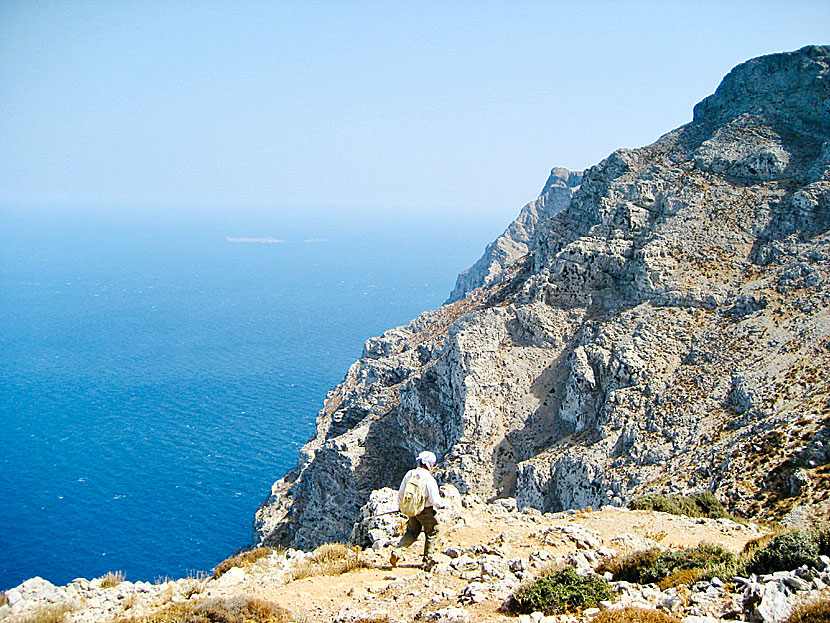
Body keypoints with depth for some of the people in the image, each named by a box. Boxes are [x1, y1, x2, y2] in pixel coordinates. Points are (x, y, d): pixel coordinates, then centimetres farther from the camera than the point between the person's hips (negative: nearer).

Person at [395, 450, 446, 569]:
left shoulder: (409, 474, -5)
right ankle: (427, 561, 20)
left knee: (411, 533, 22)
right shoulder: (429, 479, -22)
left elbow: (400, 494, 3)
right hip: (426, 511, -5)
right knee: (432, 533, 15)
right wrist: (444, 504, 2)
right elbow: (436, 501, -20)